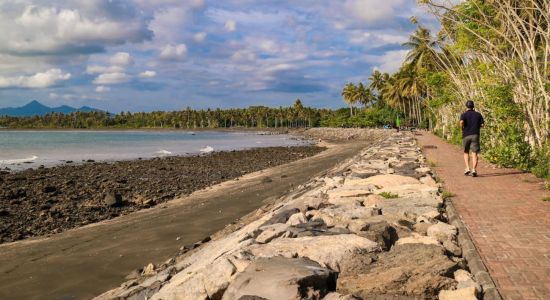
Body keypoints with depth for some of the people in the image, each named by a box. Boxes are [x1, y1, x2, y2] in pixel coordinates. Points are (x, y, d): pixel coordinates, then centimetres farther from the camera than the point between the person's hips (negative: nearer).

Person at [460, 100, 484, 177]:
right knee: (474, 153, -3)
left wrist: (462, 129, -1)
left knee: (466, 152, 17)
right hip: (475, 135, 0)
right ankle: (473, 170, -17)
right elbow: (482, 124, 2)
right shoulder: (478, 114, 9)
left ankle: (467, 168, 5)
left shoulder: (464, 114, 1)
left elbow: (461, 122, -19)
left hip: (466, 135, 0)